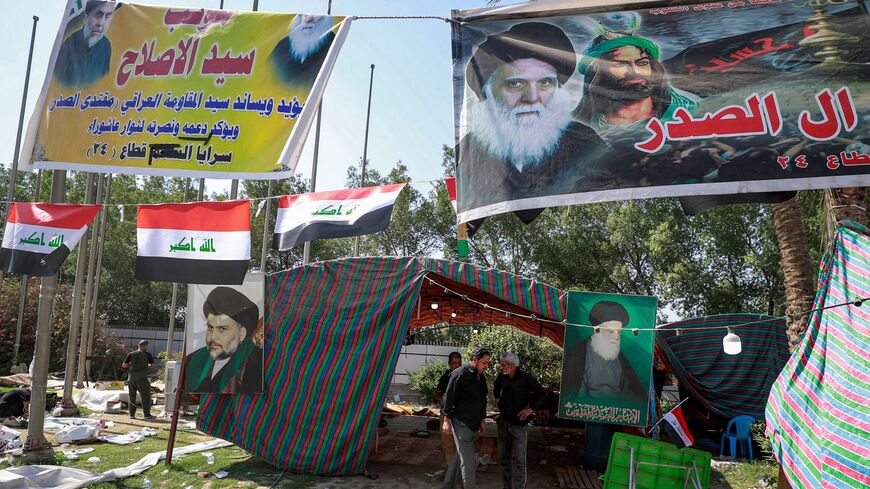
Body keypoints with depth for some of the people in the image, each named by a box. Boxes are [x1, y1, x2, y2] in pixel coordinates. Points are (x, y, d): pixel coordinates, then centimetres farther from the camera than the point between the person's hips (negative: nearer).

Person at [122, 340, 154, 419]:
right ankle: (146, 414, -1)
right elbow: (152, 365, 13)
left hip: (131, 378, 3)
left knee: (132, 397, 13)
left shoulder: (131, 354, 8)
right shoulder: (147, 354, 3)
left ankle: (132, 414, 12)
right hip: (142, 378, -3)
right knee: (145, 396, 2)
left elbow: (124, 365, 7)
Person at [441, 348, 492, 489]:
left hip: (474, 424, 8)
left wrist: (482, 420, 22)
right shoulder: (460, 374, -13)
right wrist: (447, 420, -13)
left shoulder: (481, 378, 12)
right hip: (461, 423, -8)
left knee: (460, 457, 16)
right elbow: (449, 397, -13)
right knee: (469, 462, -6)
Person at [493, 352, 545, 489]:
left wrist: (531, 408, -12)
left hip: (519, 423, -5)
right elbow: (496, 387, 24)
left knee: (520, 460, -3)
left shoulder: (526, 378, -14)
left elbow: (541, 394, -6)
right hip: (503, 421, 5)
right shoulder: (502, 377, 0)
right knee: (503, 458, 13)